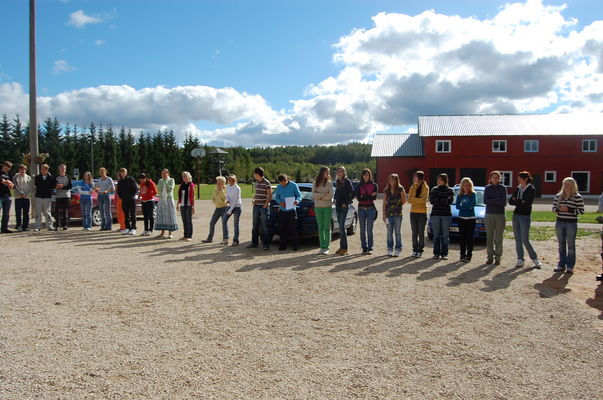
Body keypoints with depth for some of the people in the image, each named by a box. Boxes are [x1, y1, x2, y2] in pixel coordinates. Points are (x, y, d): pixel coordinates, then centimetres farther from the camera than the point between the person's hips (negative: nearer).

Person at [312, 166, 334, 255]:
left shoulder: (329, 183, 2)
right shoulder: (315, 183, 6)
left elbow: (330, 195, -8)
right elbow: (313, 195, -4)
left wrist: (319, 196, -8)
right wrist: (323, 195, -14)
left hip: (328, 207, -2)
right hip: (318, 207, 2)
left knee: (327, 227, -2)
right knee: (320, 228, 5)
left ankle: (326, 247, 2)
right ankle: (322, 247, 10)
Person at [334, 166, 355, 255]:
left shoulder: (347, 182, -7)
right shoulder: (337, 182, 14)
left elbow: (353, 194, -11)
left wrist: (346, 203, -12)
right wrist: (335, 200, 14)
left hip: (344, 206, -7)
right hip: (338, 206, 7)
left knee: (342, 226, -11)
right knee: (340, 227, 9)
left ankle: (344, 248, -7)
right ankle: (342, 247, 15)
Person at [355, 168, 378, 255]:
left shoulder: (374, 185, 5)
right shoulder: (359, 186, 8)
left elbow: (374, 197, -8)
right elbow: (358, 198, -5)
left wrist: (364, 197, -10)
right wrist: (370, 196, -9)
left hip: (371, 209, -2)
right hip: (361, 209, 2)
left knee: (369, 229, -3)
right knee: (362, 230, 4)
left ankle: (370, 248, 4)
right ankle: (364, 248, 10)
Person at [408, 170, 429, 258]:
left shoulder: (425, 187, -4)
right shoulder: (412, 187, 10)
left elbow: (423, 200, -15)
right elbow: (409, 199, 4)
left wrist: (413, 199, -6)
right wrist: (418, 200, -12)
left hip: (422, 212, -4)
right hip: (413, 212, 4)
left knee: (421, 233, 0)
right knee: (414, 233, 6)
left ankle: (420, 250, 6)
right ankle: (415, 250, 14)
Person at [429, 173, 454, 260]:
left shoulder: (450, 190, 7)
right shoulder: (434, 189, 11)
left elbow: (449, 201, -8)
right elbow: (431, 201, -1)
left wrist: (437, 200, -12)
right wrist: (444, 201, -10)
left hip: (446, 215, -1)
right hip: (435, 214, 1)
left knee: (445, 235, 0)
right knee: (436, 235, 3)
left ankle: (444, 254, 5)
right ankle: (436, 253, 8)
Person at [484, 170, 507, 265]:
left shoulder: (503, 188, 3)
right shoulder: (487, 188, 9)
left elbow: (503, 202, -6)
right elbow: (485, 201, -3)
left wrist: (491, 201, -11)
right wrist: (497, 200, -10)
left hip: (500, 215, -2)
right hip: (489, 215, 2)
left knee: (498, 238, -2)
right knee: (489, 237, 4)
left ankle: (498, 257, 5)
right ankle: (490, 257, 10)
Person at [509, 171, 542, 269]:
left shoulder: (531, 189, -7)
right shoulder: (518, 188, 11)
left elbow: (527, 203, -18)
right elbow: (510, 201, 4)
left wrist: (516, 201, -7)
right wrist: (520, 202, -10)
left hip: (525, 217, -6)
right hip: (516, 215, 6)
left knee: (525, 240, -8)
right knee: (518, 240, 6)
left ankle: (535, 259, 7)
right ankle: (520, 260, 12)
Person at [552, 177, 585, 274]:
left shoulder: (577, 197, -4)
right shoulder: (558, 196, 8)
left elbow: (581, 211, -8)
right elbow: (553, 208, 11)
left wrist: (569, 210, -19)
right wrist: (559, 209, -11)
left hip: (571, 223, -4)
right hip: (559, 222, 4)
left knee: (571, 245, 1)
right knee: (561, 245, 10)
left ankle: (570, 266, 7)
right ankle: (561, 265, 18)